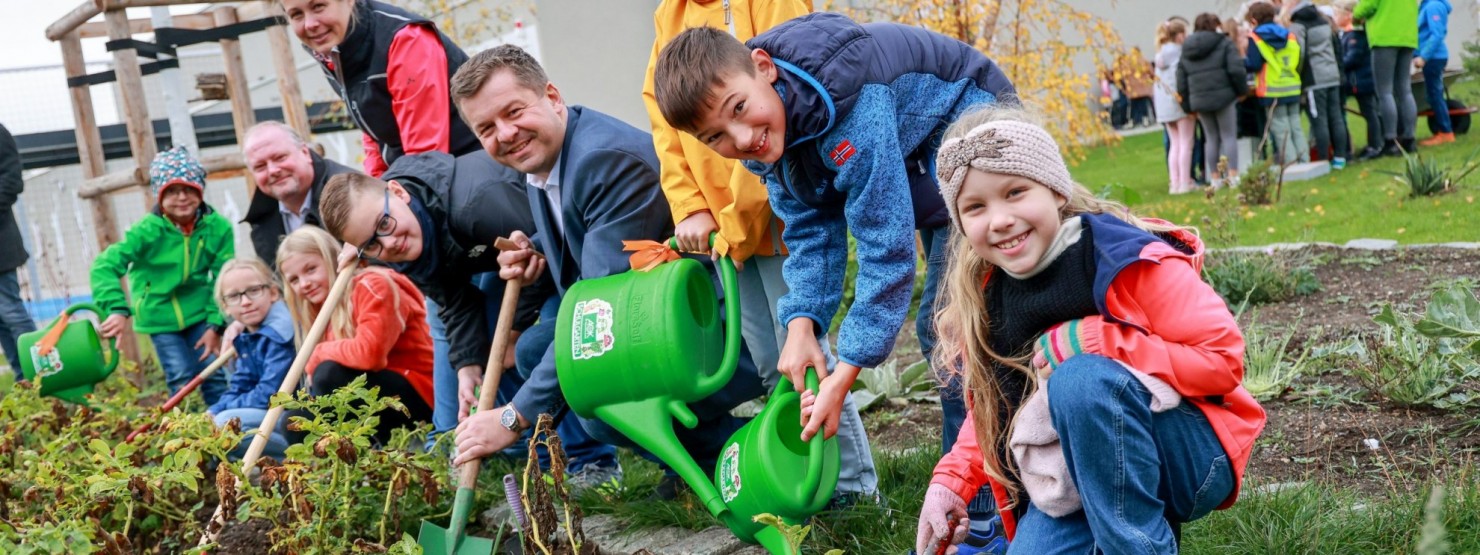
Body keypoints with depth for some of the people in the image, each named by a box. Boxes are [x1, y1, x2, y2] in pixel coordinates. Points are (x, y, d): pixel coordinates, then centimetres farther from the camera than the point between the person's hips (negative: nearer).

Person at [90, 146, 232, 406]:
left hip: (199, 314, 2)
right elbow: (105, 266, -24)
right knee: (181, 380, -4)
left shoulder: (218, 227, -12)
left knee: (214, 374, 0)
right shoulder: (148, 231, -19)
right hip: (160, 318, -2)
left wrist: (215, 325, -10)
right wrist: (118, 310, -35)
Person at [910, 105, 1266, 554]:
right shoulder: (977, 297, 1)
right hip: (1071, 483, 5)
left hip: (1191, 458, -5)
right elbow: (992, 407, 14)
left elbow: (1223, 357, -17)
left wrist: (1092, 341, -24)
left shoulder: (1125, 257, -17)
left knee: (1082, 381, -33)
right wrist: (953, 480, -4)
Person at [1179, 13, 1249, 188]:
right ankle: (1233, 176, -2)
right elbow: (1236, 70, -12)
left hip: (1199, 100, 4)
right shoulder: (1224, 44, -2)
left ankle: (1215, 178, 12)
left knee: (1211, 138, 12)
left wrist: (1188, 106, 15)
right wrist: (1242, 90, 1)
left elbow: (1181, 82, 10)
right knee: (1229, 136, 3)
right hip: (1222, 96, -4)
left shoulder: (1186, 51, 12)